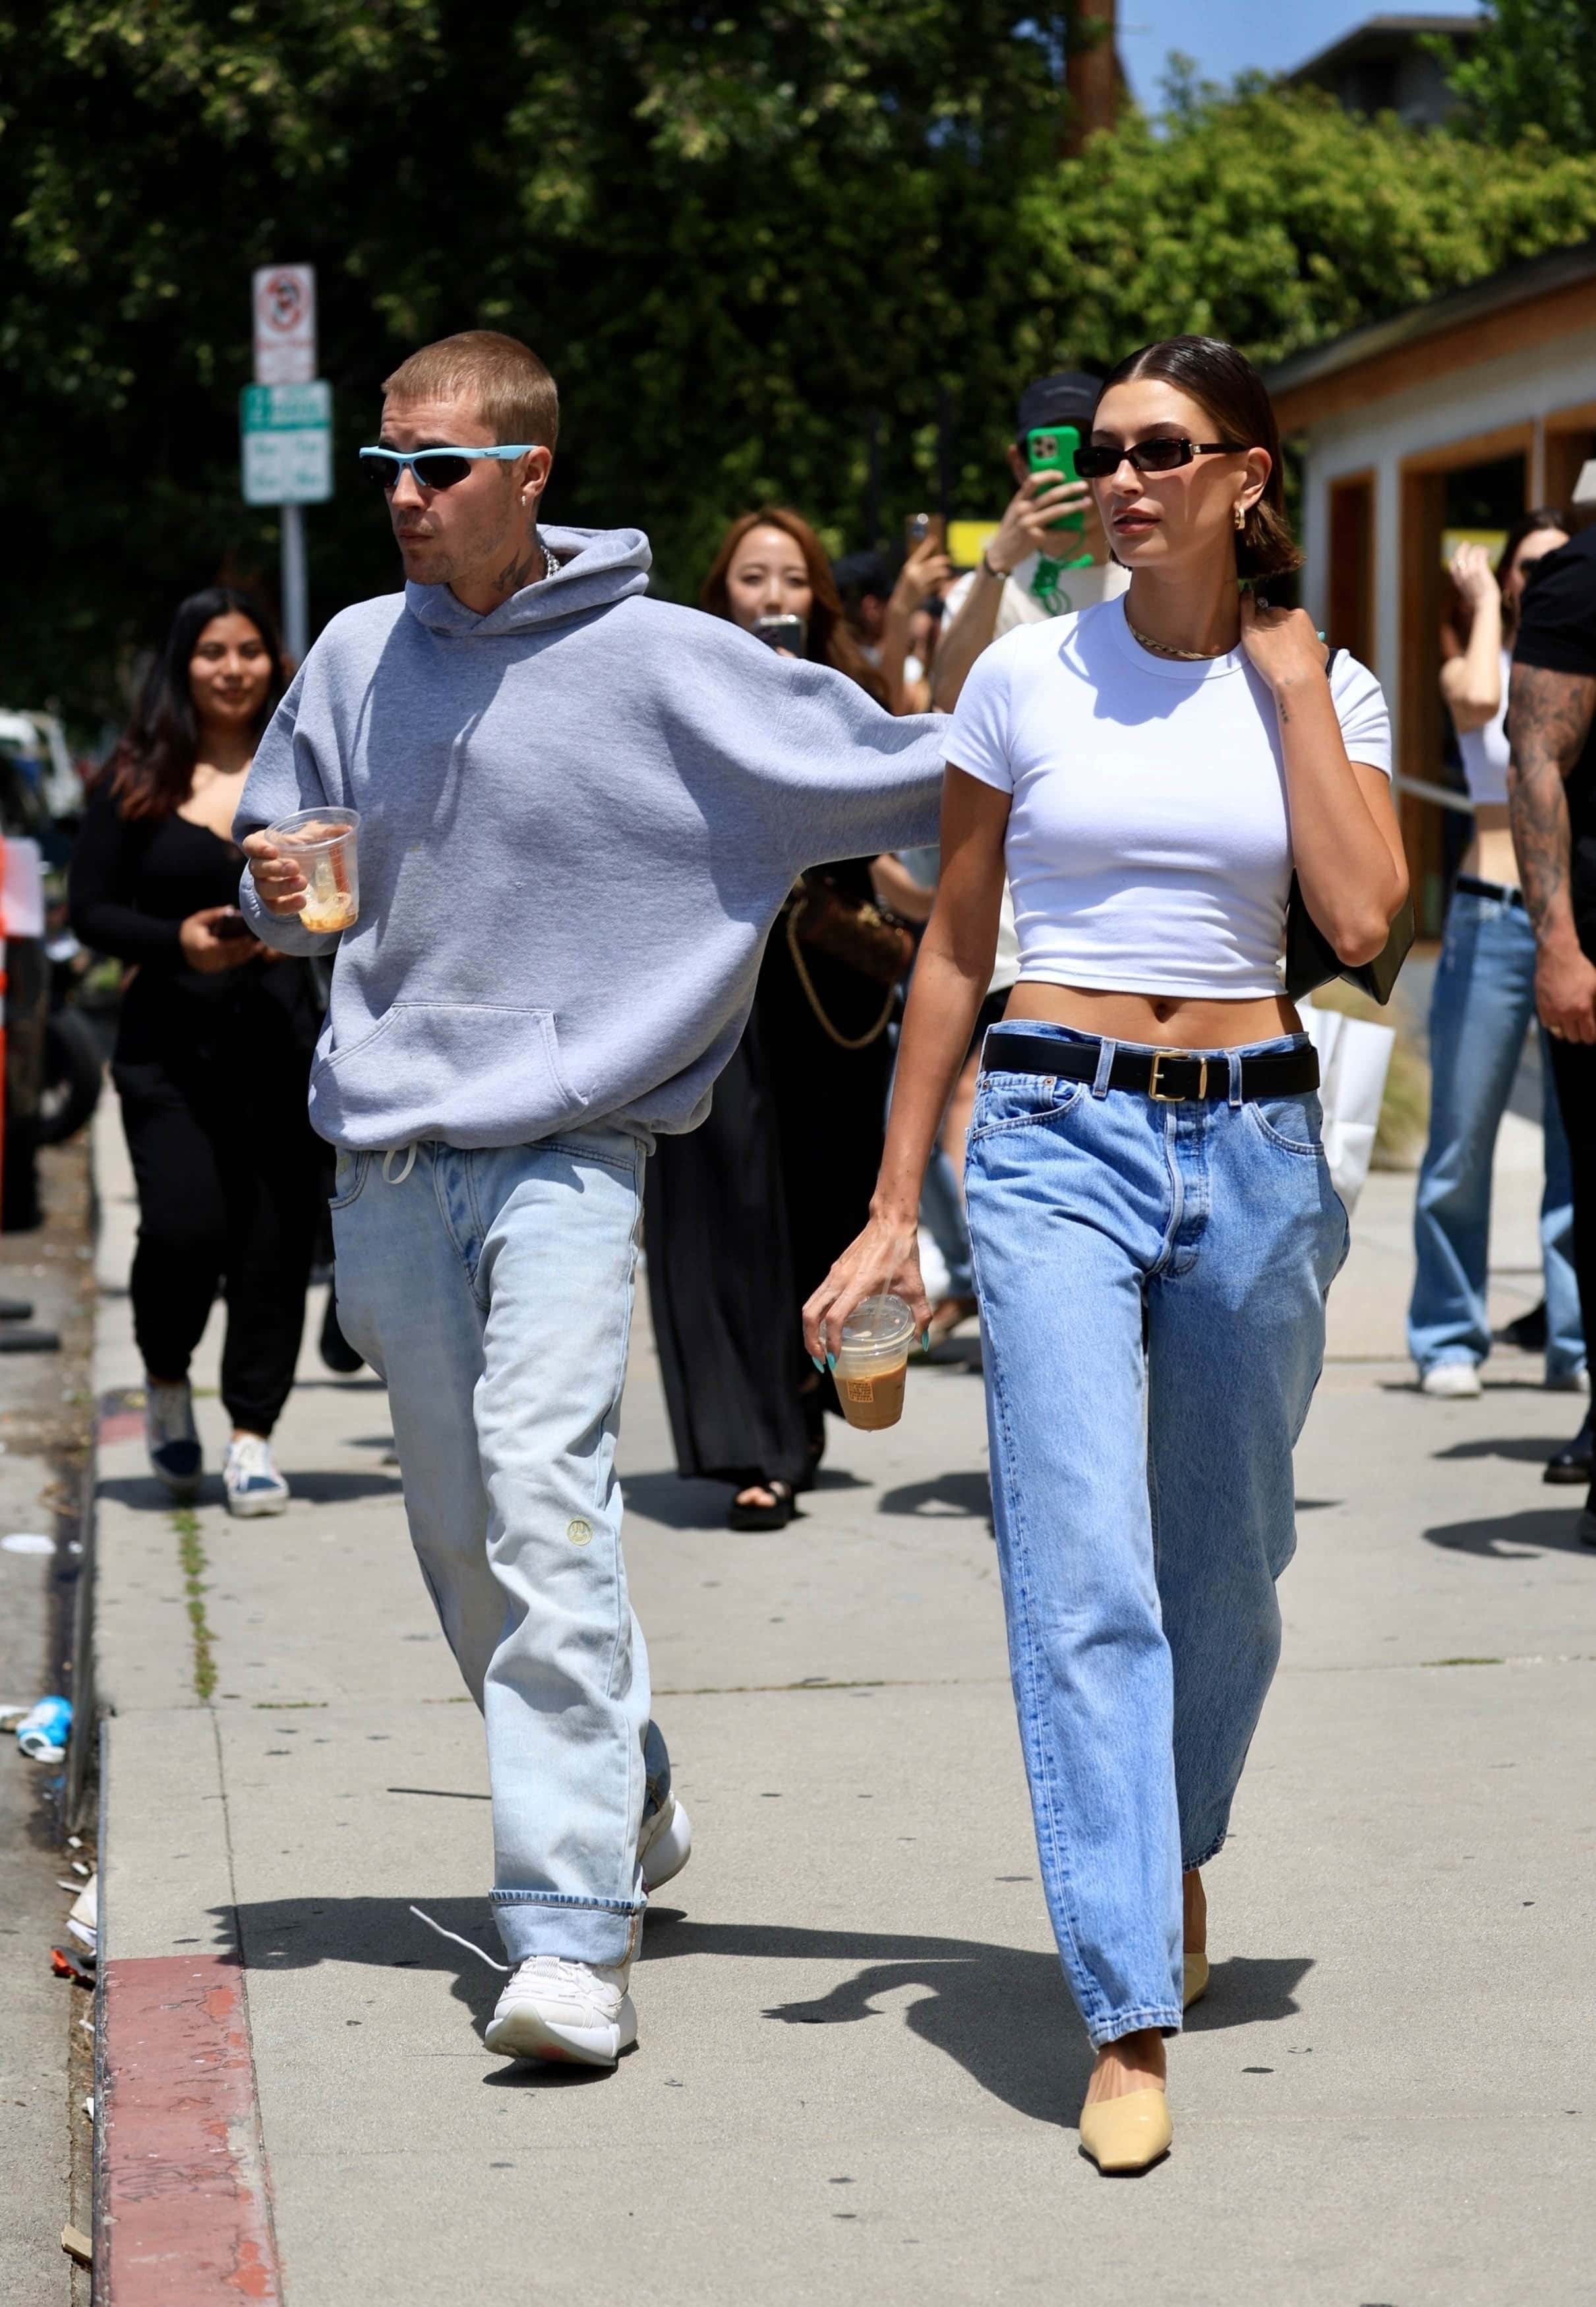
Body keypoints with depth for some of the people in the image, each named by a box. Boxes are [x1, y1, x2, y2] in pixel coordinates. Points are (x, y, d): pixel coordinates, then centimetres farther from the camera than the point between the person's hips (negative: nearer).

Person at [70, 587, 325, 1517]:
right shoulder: (138, 780, 5)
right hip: (169, 1046, -1)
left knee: (276, 1239, -1)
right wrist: (176, 942, -13)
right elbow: (91, 910, 4)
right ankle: (167, 1380, 17)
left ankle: (253, 1436, 11)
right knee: (185, 1226, -13)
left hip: (281, 1038, 1)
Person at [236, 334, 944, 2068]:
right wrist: (275, 891, -3)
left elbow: (910, 775, 1)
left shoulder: (661, 664, -4)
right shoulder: (357, 656, 9)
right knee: (461, 1536, 11)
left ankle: (574, 1935, -21)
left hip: (566, 1150, -5)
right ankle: (624, 1805, 34)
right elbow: (283, 872, 20)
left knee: (546, 1500, -20)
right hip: (386, 1154, 5)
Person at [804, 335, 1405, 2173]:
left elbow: (1361, 917, -11)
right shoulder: (1027, 675, 3)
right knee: (1082, 1574, -12)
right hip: (1056, 1138, -1)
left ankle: (1172, 1861, 41)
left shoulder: (1321, 686, 5)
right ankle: (1128, 2019, -10)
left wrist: (1288, 677, -8)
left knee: (1224, 1569, 12)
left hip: (1252, 1145, 1)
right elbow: (953, 949, 8)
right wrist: (895, 1207, 6)